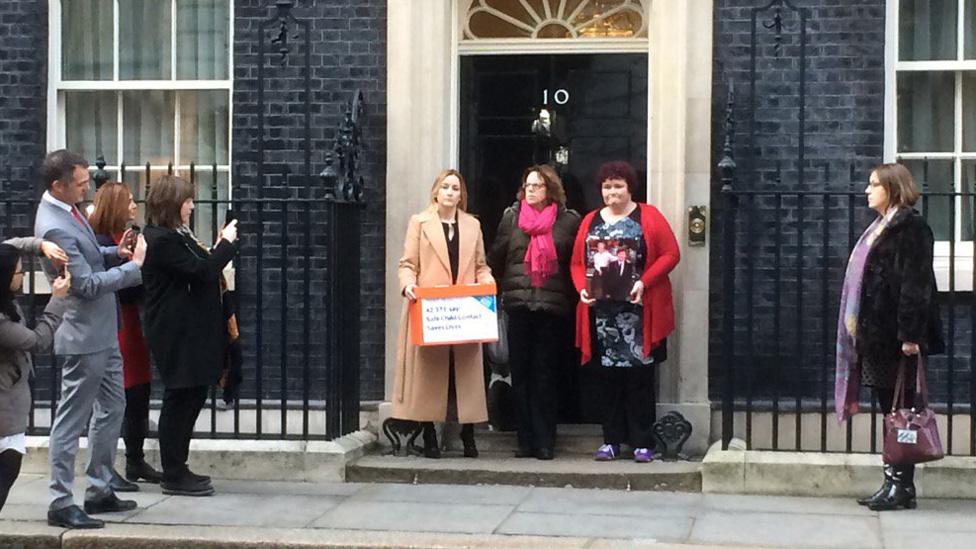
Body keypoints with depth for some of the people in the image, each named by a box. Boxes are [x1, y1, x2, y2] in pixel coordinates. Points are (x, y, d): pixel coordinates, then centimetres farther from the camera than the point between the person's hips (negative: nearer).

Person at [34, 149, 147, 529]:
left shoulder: (66, 210, 5)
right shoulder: (54, 227, -24)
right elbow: (87, 284, -23)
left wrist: (114, 253, 4)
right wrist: (134, 266, -17)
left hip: (102, 332, 10)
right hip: (84, 336, -10)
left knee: (111, 408, 19)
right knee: (72, 420, -2)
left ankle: (99, 490, 28)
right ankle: (61, 504, 6)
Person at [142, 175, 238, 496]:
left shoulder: (173, 236, 16)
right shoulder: (163, 240, -17)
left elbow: (200, 269, 16)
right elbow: (202, 272, -20)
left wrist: (220, 246, 6)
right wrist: (226, 243, -9)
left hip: (190, 332, 11)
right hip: (178, 334, -10)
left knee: (191, 398, 14)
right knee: (181, 400, -4)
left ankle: (177, 470, 22)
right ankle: (173, 477, 4)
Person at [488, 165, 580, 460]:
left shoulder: (568, 221, 4)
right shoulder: (511, 217, 11)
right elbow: (495, 259, 14)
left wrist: (573, 300, -2)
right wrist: (494, 292, 8)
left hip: (552, 307, -2)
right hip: (518, 303, 2)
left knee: (545, 375, -1)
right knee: (520, 374, 3)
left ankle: (544, 442, 4)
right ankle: (526, 440, 9)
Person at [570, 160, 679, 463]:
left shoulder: (648, 217, 4)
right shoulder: (590, 221, 14)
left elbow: (670, 254, -3)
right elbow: (577, 263, 13)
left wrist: (644, 282, -15)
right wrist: (582, 289, -7)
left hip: (637, 310, -3)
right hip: (601, 311, 3)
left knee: (639, 376, -2)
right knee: (608, 376, 5)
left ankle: (642, 443, 3)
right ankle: (611, 441, 12)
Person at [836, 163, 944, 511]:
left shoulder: (910, 227, -10)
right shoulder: (881, 227, 19)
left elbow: (915, 283, -16)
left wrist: (910, 334, -21)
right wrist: (862, 334, 18)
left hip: (895, 336, -9)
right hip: (877, 335, 9)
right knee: (891, 412, 10)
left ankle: (901, 486, -1)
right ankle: (894, 483, 14)